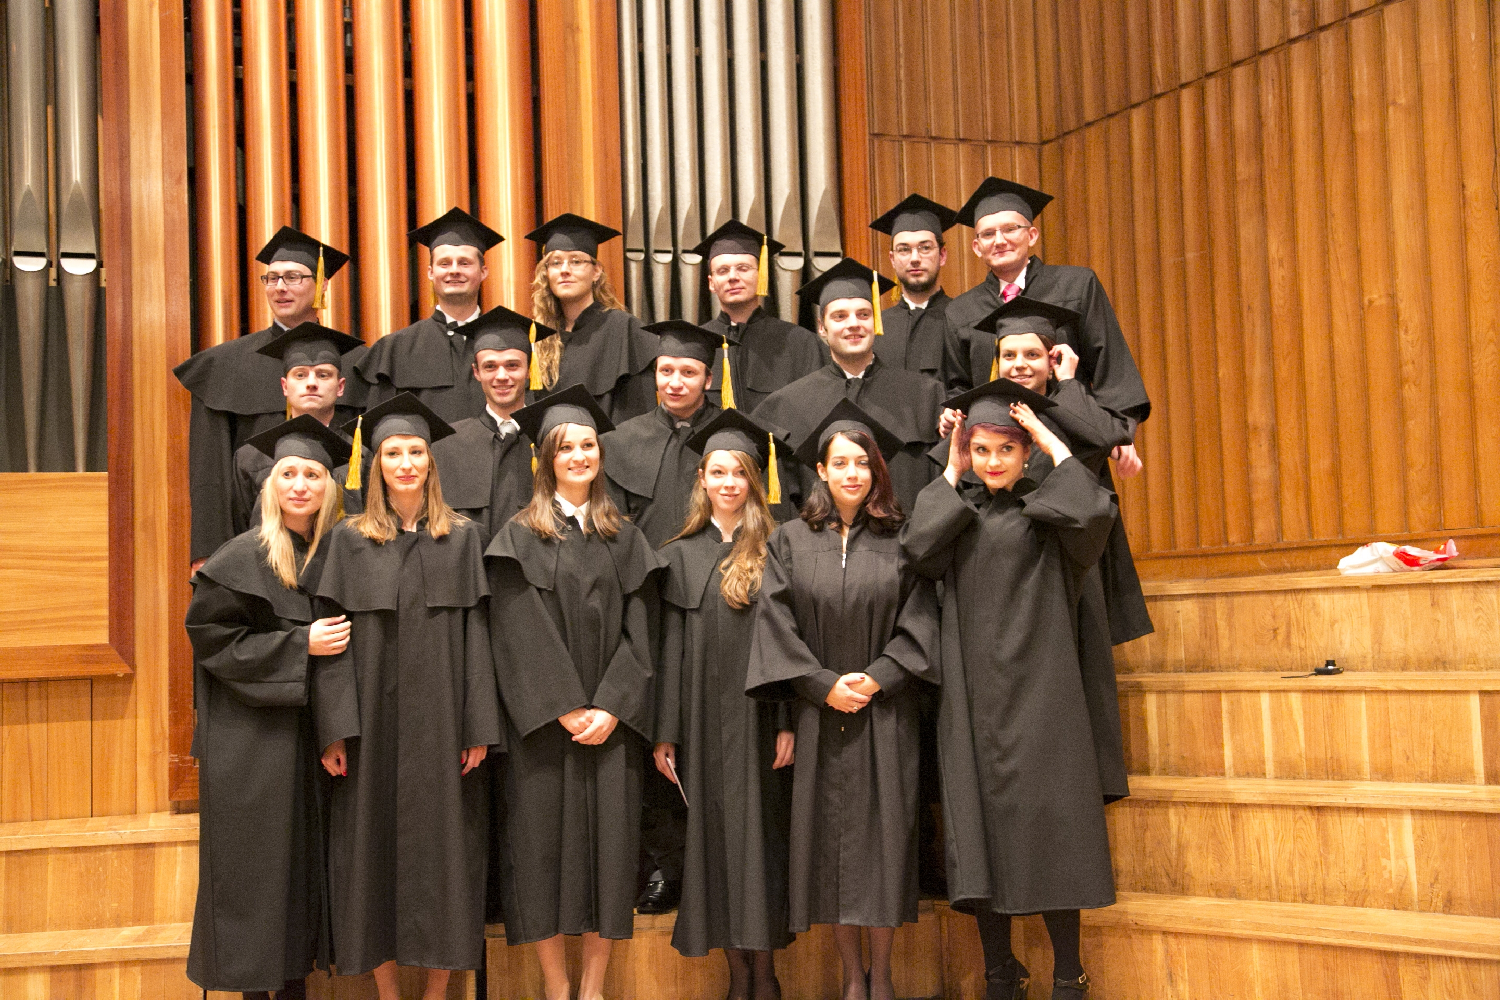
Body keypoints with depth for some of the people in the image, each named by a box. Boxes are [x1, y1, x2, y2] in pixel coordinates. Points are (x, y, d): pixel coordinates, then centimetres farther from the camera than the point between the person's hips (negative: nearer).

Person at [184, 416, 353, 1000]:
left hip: (312, 729, 4)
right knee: (258, 860, 0)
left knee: (307, 858, 8)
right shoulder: (244, 559, -7)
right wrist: (299, 645, -16)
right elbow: (212, 637, -10)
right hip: (253, 738, -4)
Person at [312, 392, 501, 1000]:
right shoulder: (350, 539, 5)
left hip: (440, 723, 0)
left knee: (441, 846, 2)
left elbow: (475, 635, 2)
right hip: (374, 722, 0)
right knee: (375, 848, 3)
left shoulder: (461, 537, 6)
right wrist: (335, 731, -9)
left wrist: (480, 728, -5)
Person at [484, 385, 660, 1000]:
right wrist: (565, 709, -14)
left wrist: (611, 707, -9)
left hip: (610, 722, 2)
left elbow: (635, 629, 4)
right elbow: (521, 633, -6)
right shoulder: (521, 536, 2)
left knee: (608, 840, 1)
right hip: (543, 721, -2)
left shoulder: (623, 538, 11)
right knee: (547, 839, -1)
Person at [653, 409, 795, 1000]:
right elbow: (672, 646, 4)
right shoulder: (682, 555, 7)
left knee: (759, 834, 0)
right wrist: (664, 733, -2)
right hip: (705, 722, 2)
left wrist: (788, 722, -9)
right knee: (715, 835, 4)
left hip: (759, 721, -2)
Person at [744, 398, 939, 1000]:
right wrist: (825, 684, -9)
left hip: (886, 713, 0)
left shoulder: (899, 542, 4)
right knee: (830, 834, 2)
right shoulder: (791, 541, 6)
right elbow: (777, 623, 0)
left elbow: (917, 623, 0)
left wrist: (875, 678, -12)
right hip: (819, 710, 1)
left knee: (884, 832, -1)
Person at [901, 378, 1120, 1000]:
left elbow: (1093, 512, -17)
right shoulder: (958, 511, 14)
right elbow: (916, 548, -7)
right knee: (982, 828, 2)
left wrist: (1053, 443, -6)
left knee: (1047, 824, -5)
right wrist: (951, 473, 1)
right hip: (971, 694, 3)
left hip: (1037, 690, -3)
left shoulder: (1045, 511, 6)